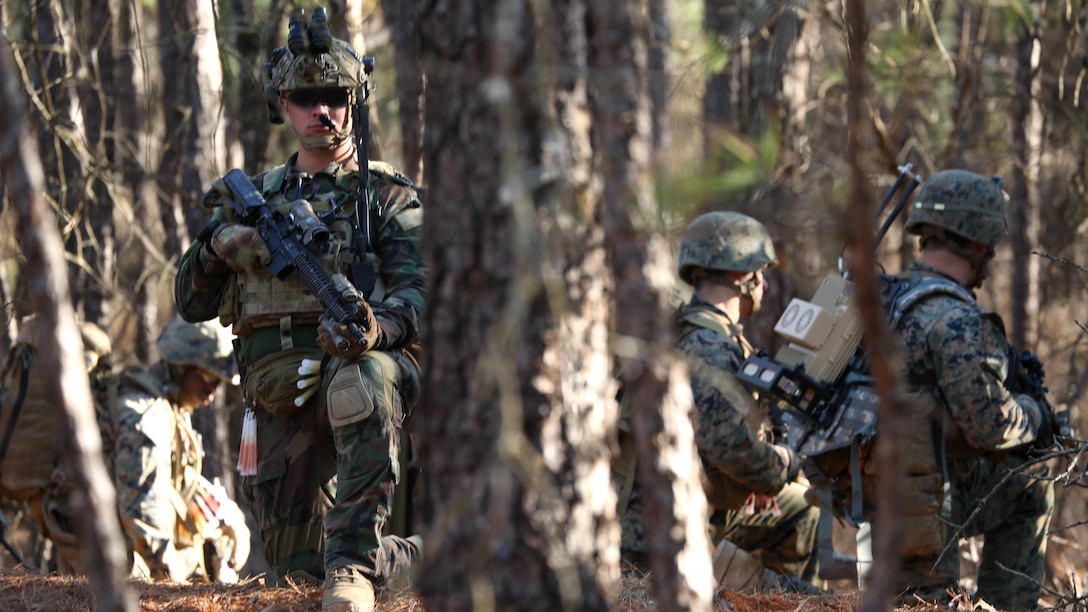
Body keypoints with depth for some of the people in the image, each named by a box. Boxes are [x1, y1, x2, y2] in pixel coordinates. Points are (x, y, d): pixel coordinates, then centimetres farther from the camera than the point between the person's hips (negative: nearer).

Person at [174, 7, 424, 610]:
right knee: (296, 560, 1)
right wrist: (216, 248, -6)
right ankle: (407, 560, 32)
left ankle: (355, 561, -39)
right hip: (279, 395, 4)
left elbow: (418, 291, -6)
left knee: (360, 382, -42)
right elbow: (192, 305, 17)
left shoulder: (387, 195, 8)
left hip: (359, 362, -4)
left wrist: (380, 326, -30)